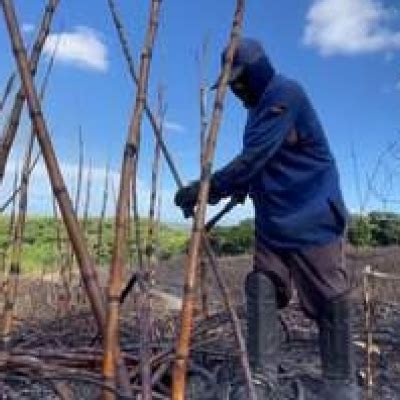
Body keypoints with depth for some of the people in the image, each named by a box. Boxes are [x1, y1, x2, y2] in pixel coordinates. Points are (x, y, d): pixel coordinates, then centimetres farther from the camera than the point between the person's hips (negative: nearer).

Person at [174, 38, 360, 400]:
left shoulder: (285, 94, -14)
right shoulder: (260, 105, 15)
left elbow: (253, 157, -24)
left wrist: (206, 188, -22)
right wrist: (243, 186, 11)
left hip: (312, 218, -8)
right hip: (272, 222, 9)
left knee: (329, 300, 1)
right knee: (261, 293, 2)